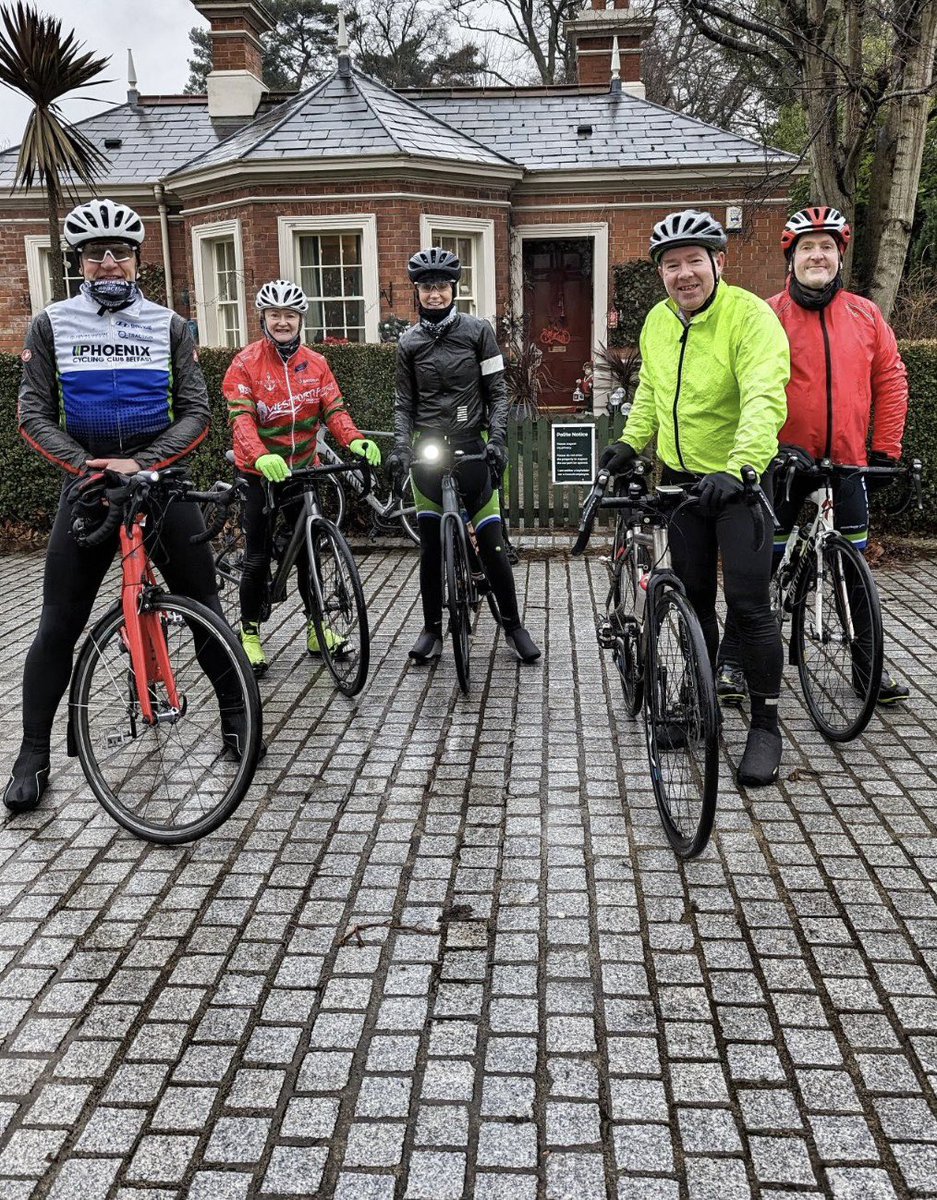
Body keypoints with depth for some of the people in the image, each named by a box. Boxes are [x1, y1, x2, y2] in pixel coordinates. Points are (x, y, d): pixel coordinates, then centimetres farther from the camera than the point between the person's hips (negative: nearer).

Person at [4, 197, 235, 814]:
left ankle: (235, 718, 21)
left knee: (205, 607, 3)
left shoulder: (170, 325, 5)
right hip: (88, 482, 0)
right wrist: (86, 465, -16)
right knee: (59, 626, 0)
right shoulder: (50, 325, 5)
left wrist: (140, 463, -16)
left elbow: (196, 414, -2)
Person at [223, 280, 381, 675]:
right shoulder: (245, 363, -10)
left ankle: (316, 627, 23)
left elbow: (333, 409, -5)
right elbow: (240, 417, -21)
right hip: (260, 473, -3)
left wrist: (356, 440, -26)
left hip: (303, 471, 3)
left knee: (309, 552, 10)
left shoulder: (316, 364, 2)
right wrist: (261, 456, -39)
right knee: (258, 557, 2)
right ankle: (249, 634, 15)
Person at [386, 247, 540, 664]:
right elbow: (403, 403, 7)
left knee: (492, 543, -2)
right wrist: (400, 448, -7)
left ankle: (513, 625, 13)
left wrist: (497, 439, -13)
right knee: (430, 546, 5)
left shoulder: (477, 331, 0)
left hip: (471, 449, -2)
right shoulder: (409, 342, 5)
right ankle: (432, 628, 18)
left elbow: (497, 392, 0)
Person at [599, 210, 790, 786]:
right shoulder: (658, 321, 4)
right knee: (694, 599, 14)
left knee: (749, 604, -8)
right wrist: (632, 442, 8)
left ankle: (766, 726, 4)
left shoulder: (751, 316, -18)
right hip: (682, 478, 6)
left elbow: (765, 400, -31)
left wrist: (739, 468, -43)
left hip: (741, 480, -6)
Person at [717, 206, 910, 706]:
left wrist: (885, 449, 5)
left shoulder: (866, 315, 7)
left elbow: (890, 381, 10)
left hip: (847, 464, 3)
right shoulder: (768, 315, -3)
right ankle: (731, 662, 13)